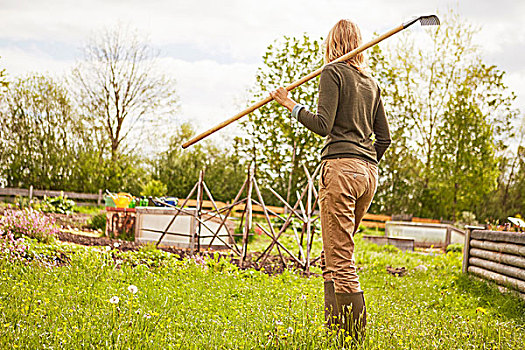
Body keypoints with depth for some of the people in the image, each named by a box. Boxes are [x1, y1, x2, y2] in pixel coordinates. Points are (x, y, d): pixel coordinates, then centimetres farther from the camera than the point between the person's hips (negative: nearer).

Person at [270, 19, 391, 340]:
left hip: (341, 167, -8)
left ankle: (355, 335, -8)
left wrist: (292, 105, 1)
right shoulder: (371, 82, 19)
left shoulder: (333, 72, -1)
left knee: (340, 259, -7)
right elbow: (384, 138, 18)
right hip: (368, 173, 8)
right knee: (332, 255, 16)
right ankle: (334, 323, 16)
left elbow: (323, 125, -11)